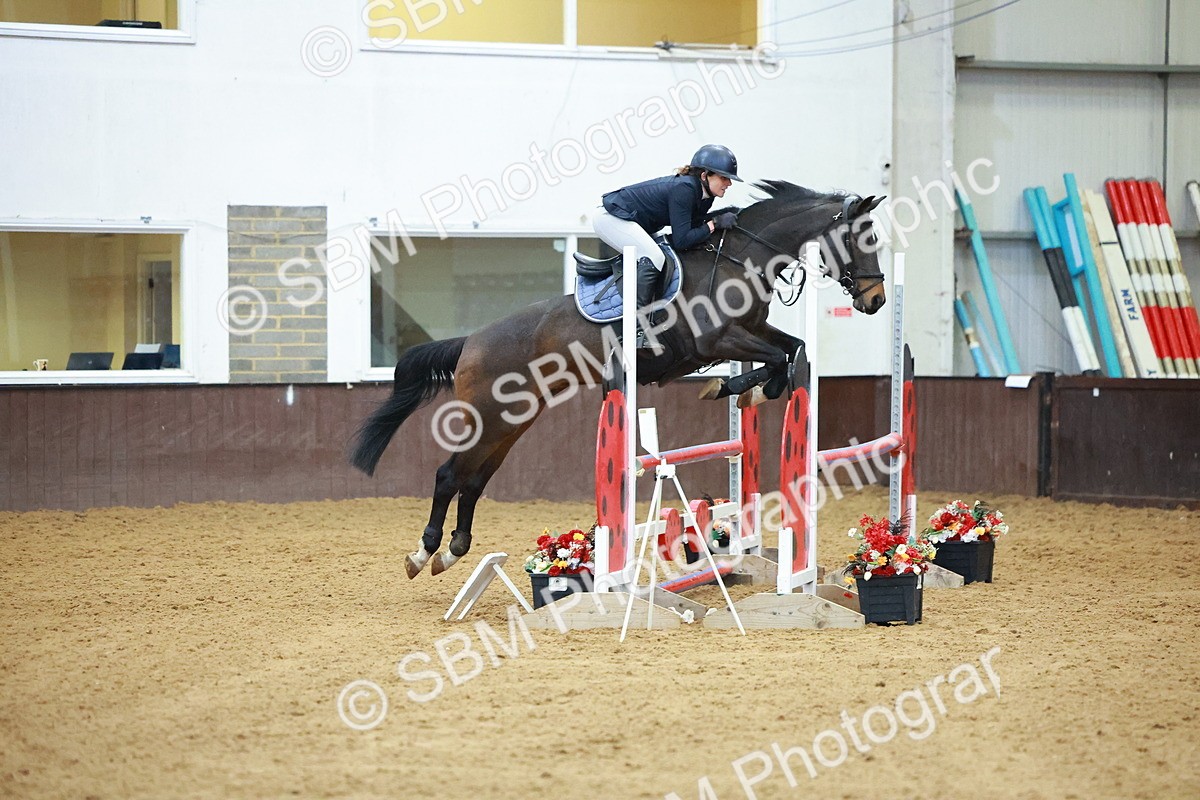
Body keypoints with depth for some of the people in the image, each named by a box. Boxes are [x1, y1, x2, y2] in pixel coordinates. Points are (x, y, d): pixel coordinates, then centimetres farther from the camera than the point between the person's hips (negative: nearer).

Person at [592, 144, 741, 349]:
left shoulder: (704, 196, 1)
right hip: (610, 217, -11)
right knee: (653, 257, -27)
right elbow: (681, 241, -29)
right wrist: (714, 224, -24)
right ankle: (637, 328, -28)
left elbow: (693, 229, 6)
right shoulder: (683, 190, -27)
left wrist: (723, 219, -6)